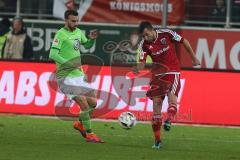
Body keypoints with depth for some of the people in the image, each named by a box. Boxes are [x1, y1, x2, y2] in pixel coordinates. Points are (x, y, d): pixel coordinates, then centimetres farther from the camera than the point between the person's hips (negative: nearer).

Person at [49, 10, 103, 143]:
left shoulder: (78, 32, 10)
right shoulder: (61, 34, -14)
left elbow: (87, 45, 25)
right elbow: (53, 54, -22)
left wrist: (92, 39, 3)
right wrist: (69, 64, -30)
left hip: (78, 74, 8)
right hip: (66, 76, -8)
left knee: (93, 102, 8)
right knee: (84, 103, -14)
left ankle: (80, 123, 31)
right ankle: (89, 134, -3)